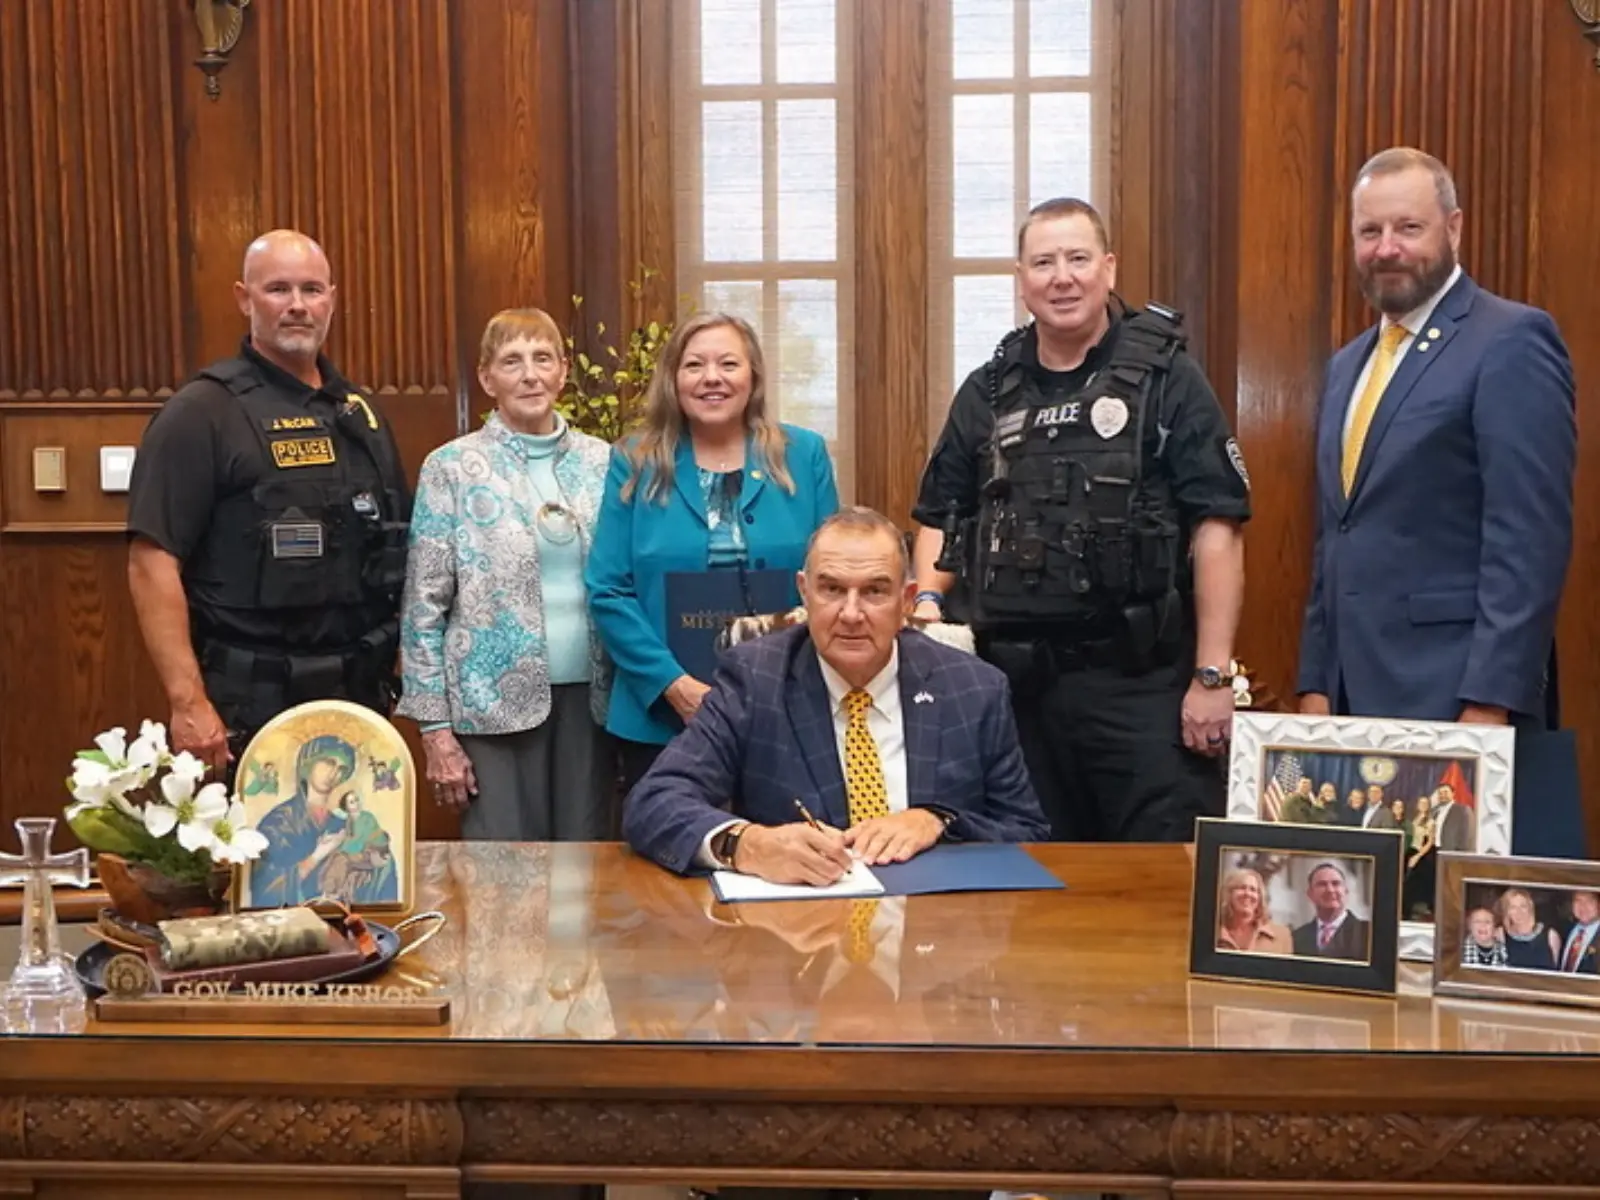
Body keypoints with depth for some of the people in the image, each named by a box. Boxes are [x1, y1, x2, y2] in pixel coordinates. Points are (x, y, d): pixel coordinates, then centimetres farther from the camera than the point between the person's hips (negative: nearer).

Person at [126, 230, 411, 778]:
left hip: (359, 692, 6)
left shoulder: (358, 411, 12)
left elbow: (397, 548, 17)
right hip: (251, 702, -6)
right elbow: (152, 563, -14)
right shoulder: (202, 412, -8)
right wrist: (188, 702, -21)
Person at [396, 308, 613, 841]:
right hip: (496, 701, -3)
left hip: (590, 695, 3)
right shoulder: (452, 468, -3)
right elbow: (423, 607, -3)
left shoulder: (602, 462, 6)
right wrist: (435, 727, -7)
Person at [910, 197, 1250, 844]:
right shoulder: (987, 392, 12)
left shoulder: (1167, 379, -2)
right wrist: (929, 602, 1)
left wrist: (1213, 677, -11)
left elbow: (1217, 527, -7)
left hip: (1138, 679, -4)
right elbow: (941, 516, 21)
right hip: (1014, 679, 4)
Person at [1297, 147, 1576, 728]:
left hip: (1455, 698, -7)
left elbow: (1530, 537, -16)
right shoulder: (1346, 366, 16)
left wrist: (1491, 702, -20)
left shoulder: (1512, 341, -8)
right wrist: (1316, 681, 11)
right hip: (1352, 695, 7)